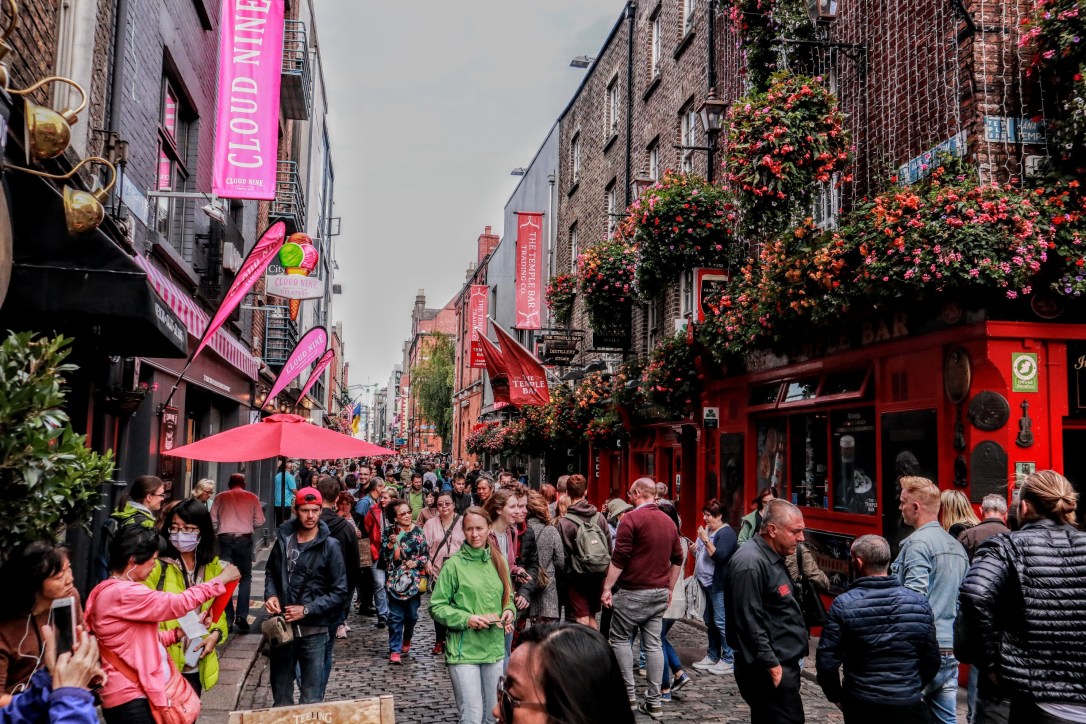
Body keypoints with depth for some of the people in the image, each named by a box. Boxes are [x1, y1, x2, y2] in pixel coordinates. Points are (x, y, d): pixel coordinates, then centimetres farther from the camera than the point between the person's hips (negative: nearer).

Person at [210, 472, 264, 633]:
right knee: (245, 578, 10)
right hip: (244, 539, 0)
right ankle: (241, 616, -2)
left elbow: (213, 520, 2)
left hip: (225, 539, 1)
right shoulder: (252, 498, 4)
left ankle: (228, 618, 8)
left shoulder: (220, 497, 5)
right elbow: (259, 521, 3)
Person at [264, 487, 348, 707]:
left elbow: (340, 592, -9)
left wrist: (307, 610, -15)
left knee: (311, 700, 4)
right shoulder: (283, 538, 2)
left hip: (313, 631, -4)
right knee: (281, 697, 17)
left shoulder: (329, 546, -10)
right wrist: (270, 595, -1)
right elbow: (271, 572, 18)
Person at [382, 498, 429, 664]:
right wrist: (390, 544, -17)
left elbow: (426, 554, 4)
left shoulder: (418, 531, 1)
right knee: (395, 616, -3)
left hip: (413, 579, 1)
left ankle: (407, 640, 37)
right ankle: (395, 650, 3)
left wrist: (416, 562, -13)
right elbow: (383, 555, -1)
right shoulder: (389, 532, 0)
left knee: (411, 614, 11)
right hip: (394, 580, -1)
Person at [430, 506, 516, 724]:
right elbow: (437, 607, -7)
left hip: (495, 648, 5)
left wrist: (509, 612, -4)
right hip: (464, 650, -5)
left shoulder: (499, 561, 5)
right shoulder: (454, 564, -10)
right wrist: (466, 619, -19)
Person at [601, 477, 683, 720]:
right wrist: (669, 589, 23)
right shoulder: (668, 521, 11)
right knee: (653, 644, 7)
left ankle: (629, 694, 3)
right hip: (660, 593, 6)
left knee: (619, 638, 7)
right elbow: (677, 559, 16)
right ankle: (654, 702, 8)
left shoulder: (632, 518, -10)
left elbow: (619, 558, -15)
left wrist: (607, 587, -10)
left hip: (634, 591, -6)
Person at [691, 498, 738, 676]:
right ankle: (712, 656, 25)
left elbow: (719, 556, -24)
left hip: (720, 585, -10)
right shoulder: (709, 530, 13)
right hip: (707, 582, 10)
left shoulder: (726, 533, -13)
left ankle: (729, 660, 1)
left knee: (721, 622, -7)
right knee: (709, 621, 15)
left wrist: (706, 540, -24)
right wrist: (696, 548, 5)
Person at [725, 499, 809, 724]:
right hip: (771, 671, -10)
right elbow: (750, 623, -23)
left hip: (783, 664, 10)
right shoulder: (750, 563, -19)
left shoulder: (772, 557, 14)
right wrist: (772, 666, -20)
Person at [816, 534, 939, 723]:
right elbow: (932, 661, 3)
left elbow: (827, 663, -12)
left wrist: (836, 696, 6)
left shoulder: (843, 605, -12)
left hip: (861, 707, 0)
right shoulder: (919, 602, -5)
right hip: (908, 706, 1)